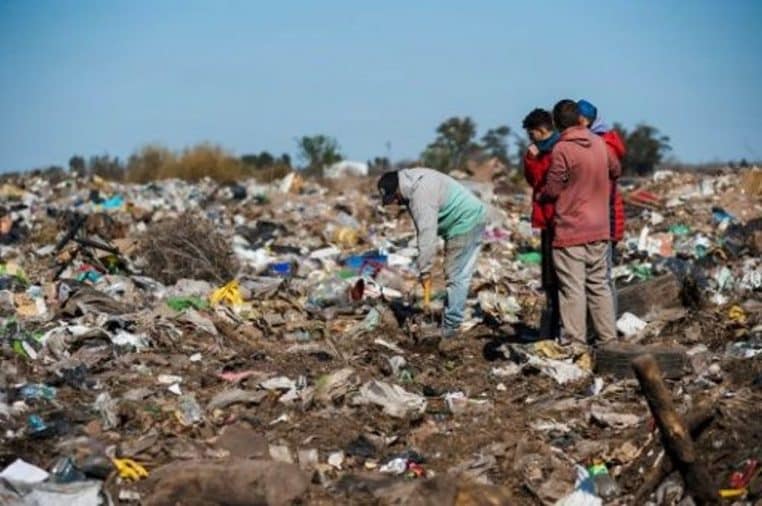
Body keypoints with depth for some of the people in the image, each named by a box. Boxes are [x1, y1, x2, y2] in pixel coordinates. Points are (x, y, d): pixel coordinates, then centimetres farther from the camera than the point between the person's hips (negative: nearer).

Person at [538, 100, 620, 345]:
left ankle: (576, 342, -2)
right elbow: (615, 170, 21)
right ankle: (608, 339, 17)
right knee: (599, 285, 14)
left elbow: (553, 189, -11)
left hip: (570, 231, -6)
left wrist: (539, 196, 9)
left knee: (572, 289, -2)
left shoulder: (562, 149, -15)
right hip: (599, 229, 6)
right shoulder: (599, 143, 5)